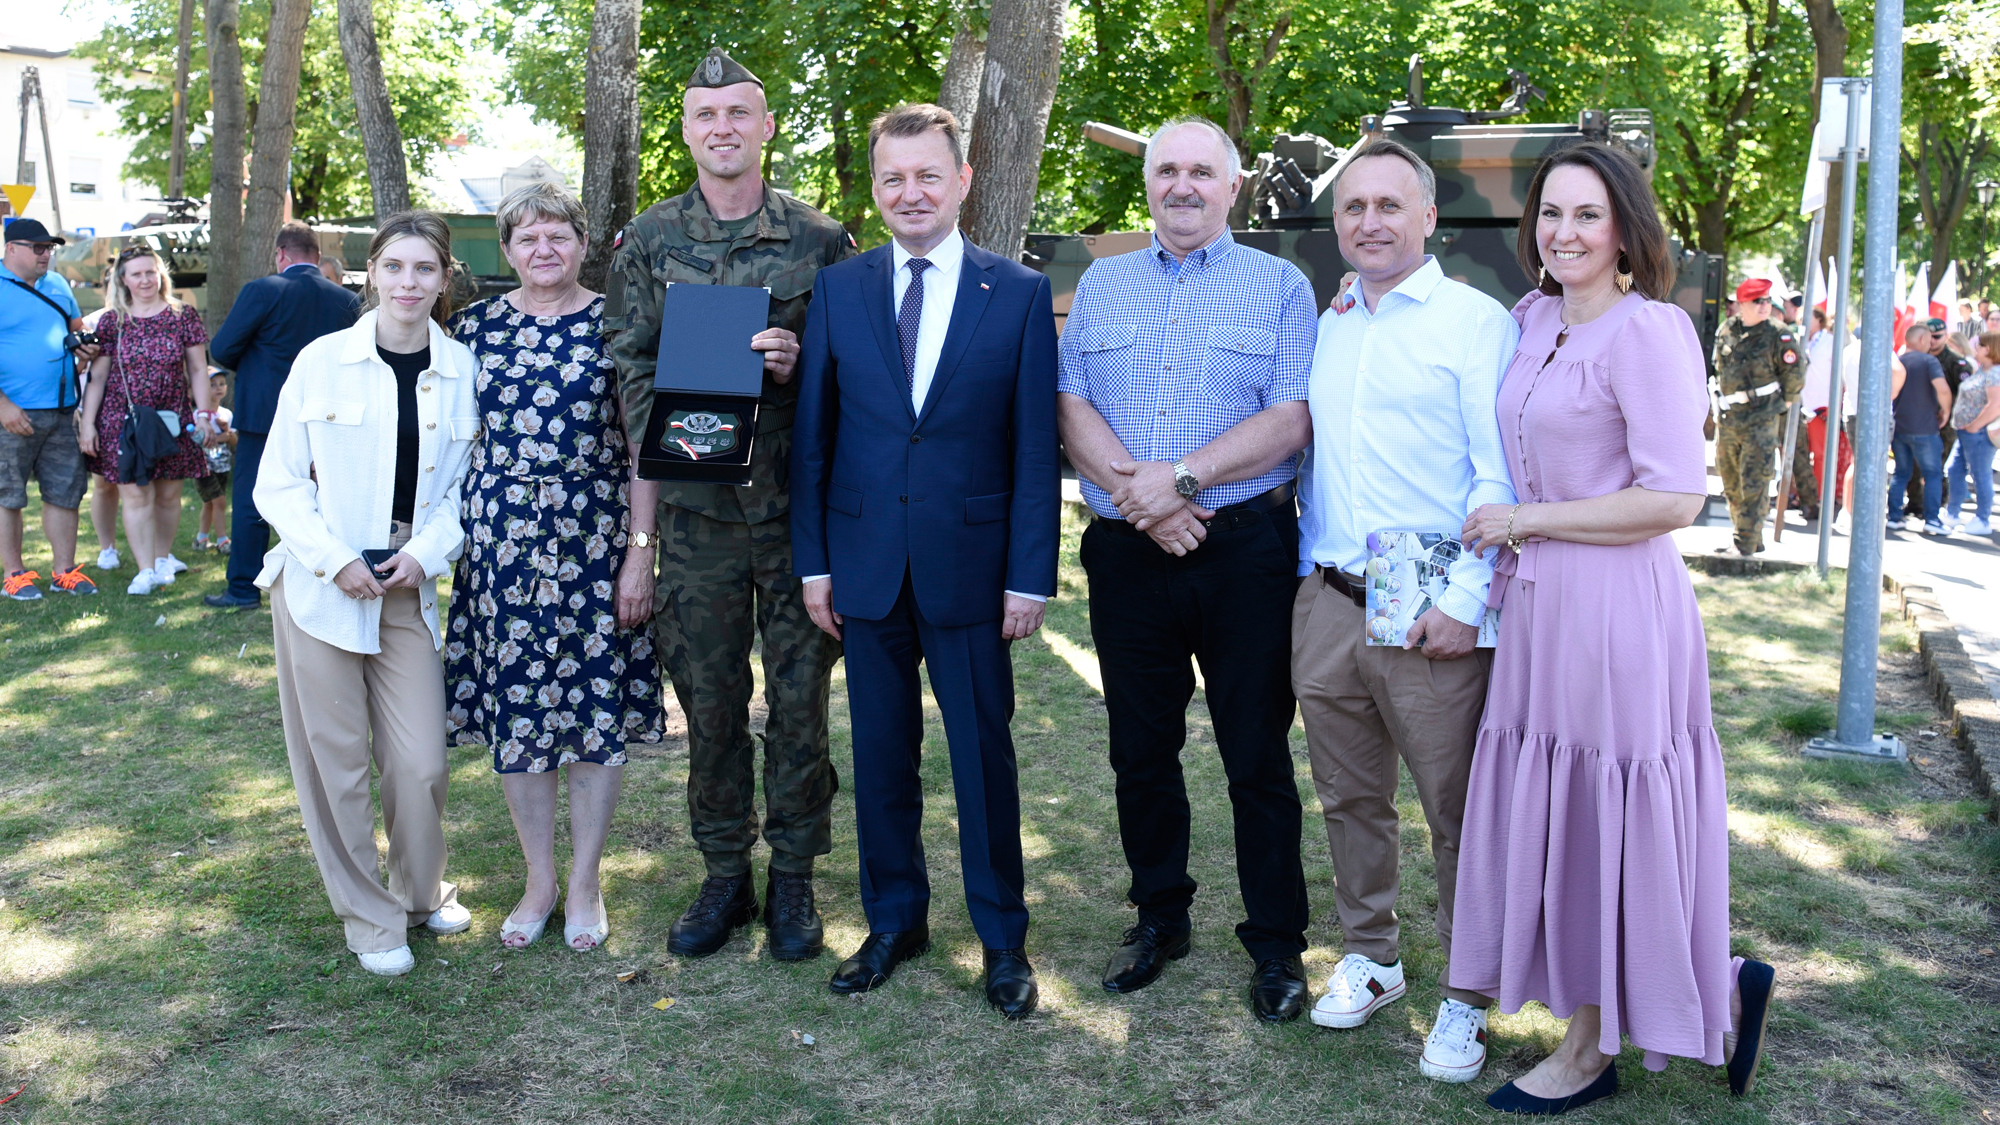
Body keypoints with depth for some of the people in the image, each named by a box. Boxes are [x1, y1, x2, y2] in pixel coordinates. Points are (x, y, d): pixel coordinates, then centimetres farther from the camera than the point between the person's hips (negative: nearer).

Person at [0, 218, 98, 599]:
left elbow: (76, 326, 29)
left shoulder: (57, 285, 13)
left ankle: (64, 569, 17)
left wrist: (85, 346, 5)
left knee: (65, 492, 8)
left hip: (61, 411, 6)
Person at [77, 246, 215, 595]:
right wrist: (86, 422, 0)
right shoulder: (112, 323, 4)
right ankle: (145, 570, -4)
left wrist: (203, 414, -2)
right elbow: (97, 376, 5)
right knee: (135, 494, -6)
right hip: (124, 420, 0)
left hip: (173, 420, 0)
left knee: (168, 494, 6)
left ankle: (163, 558, 23)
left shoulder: (184, 317, 3)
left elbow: (198, 370, 5)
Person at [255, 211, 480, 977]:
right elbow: (278, 483, -1)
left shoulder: (463, 370, 1)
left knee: (420, 761, 0)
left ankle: (422, 893, 27)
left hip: (409, 589, 1)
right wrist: (336, 562, -12)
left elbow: (468, 485, 5)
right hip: (319, 588, -1)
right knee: (337, 761, 5)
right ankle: (370, 919, 22)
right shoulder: (322, 360, -3)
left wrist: (424, 554, -9)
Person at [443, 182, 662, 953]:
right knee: (513, 708, 6)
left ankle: (585, 883, 19)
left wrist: (641, 551, -8)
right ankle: (539, 880, 22)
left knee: (598, 708, 3)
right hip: (500, 540, 3)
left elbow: (644, 446, -2)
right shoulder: (477, 326, 8)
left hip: (594, 538, -2)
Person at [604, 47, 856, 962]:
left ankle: (793, 876, 19)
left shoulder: (819, 238, 3)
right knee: (709, 697, 8)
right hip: (697, 502, 1)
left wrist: (798, 363, -15)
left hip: (801, 501, -1)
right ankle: (724, 874, 23)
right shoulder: (648, 242, 7)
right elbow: (631, 364, 6)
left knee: (801, 694, 4)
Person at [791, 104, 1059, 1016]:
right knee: (881, 753, 12)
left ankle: (1002, 936, 22)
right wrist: (813, 561, 1)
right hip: (866, 564, 2)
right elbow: (811, 435, 6)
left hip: (971, 563, -2)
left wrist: (1030, 576, -7)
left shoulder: (1020, 293, -1)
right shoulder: (837, 290, 5)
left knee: (984, 752, 7)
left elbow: (1036, 449, -3)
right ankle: (893, 921, 29)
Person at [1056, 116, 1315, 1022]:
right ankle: (1159, 915, 29)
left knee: (1258, 758, 3)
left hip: (1246, 549, -3)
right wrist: (1136, 493, -14)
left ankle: (1276, 944, 16)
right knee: (1140, 750, 12)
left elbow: (1290, 420, -8)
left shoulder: (1280, 286, 3)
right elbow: (1071, 405, 2)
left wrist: (1179, 479, -17)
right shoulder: (1101, 285, 13)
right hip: (1126, 551, 3)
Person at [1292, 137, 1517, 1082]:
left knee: (1457, 810, 3)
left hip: (1429, 614, -5)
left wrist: (1465, 601, -15)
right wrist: (1306, 564, 13)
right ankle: (1370, 960, 32)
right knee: (1349, 798, 15)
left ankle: (1466, 1000, 17)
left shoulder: (1477, 321, -4)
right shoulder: (1326, 328, 15)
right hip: (1327, 603, 6)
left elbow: (1501, 478, -10)